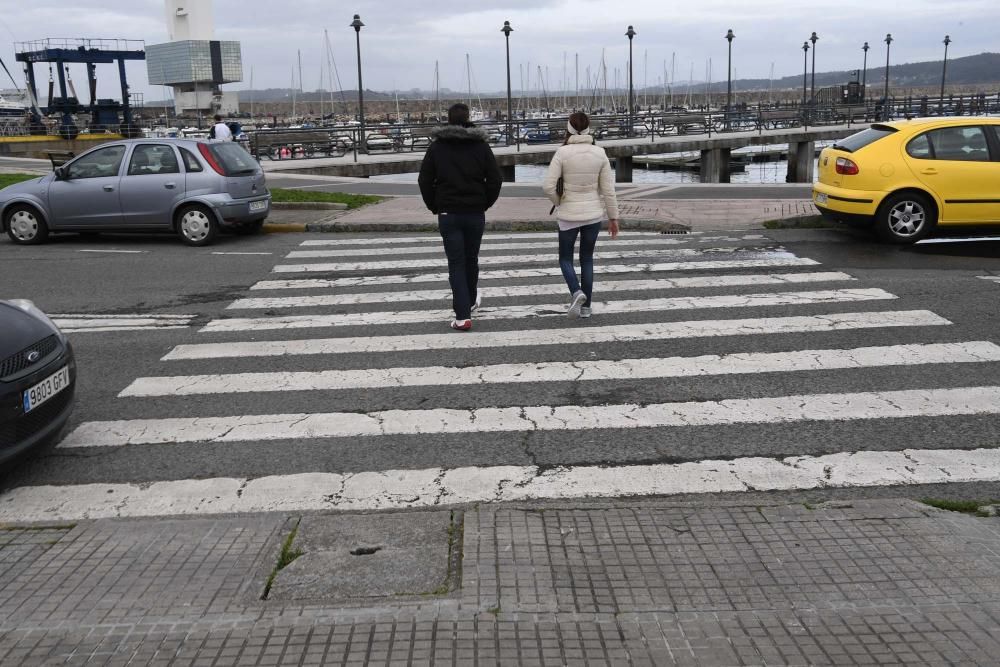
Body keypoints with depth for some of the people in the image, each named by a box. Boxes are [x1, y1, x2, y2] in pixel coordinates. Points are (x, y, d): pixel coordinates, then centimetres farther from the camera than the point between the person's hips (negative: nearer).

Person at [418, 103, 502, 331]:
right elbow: (495, 179, -2)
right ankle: (470, 301, 38)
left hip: (448, 214, -1)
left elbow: (425, 181, -1)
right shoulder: (481, 145, 0)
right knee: (471, 259, 19)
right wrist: (485, 204, 9)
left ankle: (463, 316, -8)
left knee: (456, 263, 0)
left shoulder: (436, 147, 0)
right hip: (475, 213, 1)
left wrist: (435, 207, 9)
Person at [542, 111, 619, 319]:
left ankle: (576, 292, -12)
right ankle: (586, 306, 17)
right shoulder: (599, 153, -3)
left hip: (569, 214, -2)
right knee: (587, 258, 16)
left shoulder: (562, 153, -12)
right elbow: (608, 189, -1)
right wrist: (613, 217, 7)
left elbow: (548, 186, -15)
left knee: (565, 257, 14)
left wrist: (559, 201, 5)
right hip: (593, 214, 3)